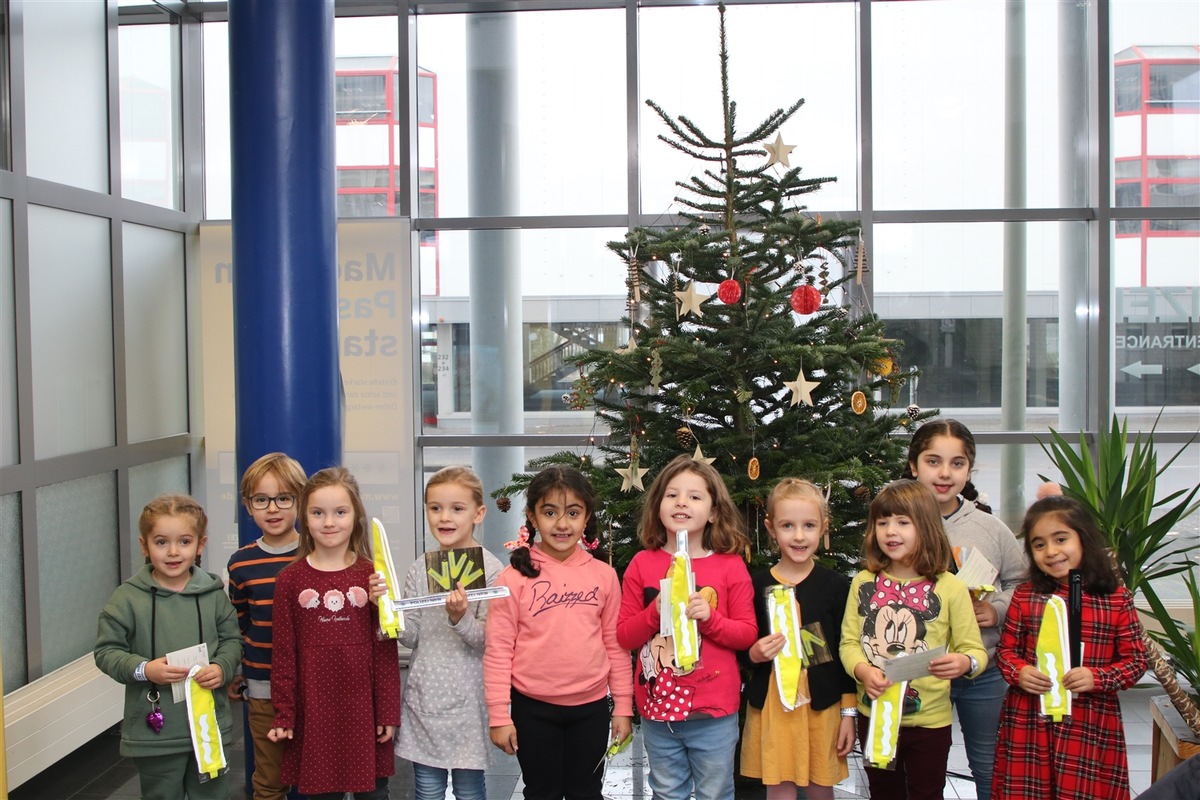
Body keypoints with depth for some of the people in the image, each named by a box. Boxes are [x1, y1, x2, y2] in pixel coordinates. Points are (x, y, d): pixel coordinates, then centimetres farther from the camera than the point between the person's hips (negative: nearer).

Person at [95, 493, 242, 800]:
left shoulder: (213, 594, -3)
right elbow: (106, 652, -6)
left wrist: (222, 667, -13)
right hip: (154, 727, -2)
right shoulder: (127, 598, -9)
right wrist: (143, 669, -21)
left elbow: (232, 639, 6)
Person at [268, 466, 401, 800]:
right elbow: (284, 653, 2)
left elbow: (385, 650, -1)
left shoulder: (371, 577, -1)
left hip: (364, 710, 0)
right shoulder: (290, 580, 0)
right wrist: (284, 716, 0)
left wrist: (388, 712, -2)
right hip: (314, 713, 0)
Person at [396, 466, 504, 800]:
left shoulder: (490, 569, -9)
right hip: (423, 696, 4)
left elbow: (487, 643, -11)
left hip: (466, 700, -4)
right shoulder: (419, 569, 4)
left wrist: (461, 618, -29)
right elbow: (410, 636, 2)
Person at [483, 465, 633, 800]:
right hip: (533, 709, -2)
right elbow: (498, 650, -7)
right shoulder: (515, 577, -8)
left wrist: (623, 707, 5)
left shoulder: (603, 575, -1)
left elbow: (616, 645, 4)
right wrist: (499, 715, -8)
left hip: (591, 707, 2)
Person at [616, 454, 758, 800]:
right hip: (657, 706, 2)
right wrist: (656, 611, -18)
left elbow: (748, 634, -2)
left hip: (714, 712, -1)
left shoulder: (730, 565, -5)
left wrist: (710, 617, -19)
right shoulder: (642, 565, -2)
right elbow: (624, 636, 0)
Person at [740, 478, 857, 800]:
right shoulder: (757, 585, 0)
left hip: (822, 703, 0)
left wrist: (849, 713, 2)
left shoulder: (836, 586, 0)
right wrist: (753, 653, -13)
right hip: (771, 703, 0)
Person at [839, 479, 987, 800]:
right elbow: (849, 642, -1)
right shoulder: (863, 583, -1)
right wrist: (863, 671, -21)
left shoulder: (949, 587, -8)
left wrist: (964, 662, -28)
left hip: (928, 721, -2)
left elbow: (975, 650, -6)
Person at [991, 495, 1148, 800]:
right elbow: (1005, 649, 9)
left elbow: (1136, 660, 0)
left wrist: (1097, 678, -16)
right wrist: (1018, 672, -12)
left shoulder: (1117, 599, -3)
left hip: (1091, 726, -1)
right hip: (1028, 722, 1)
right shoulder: (1025, 596, 1)